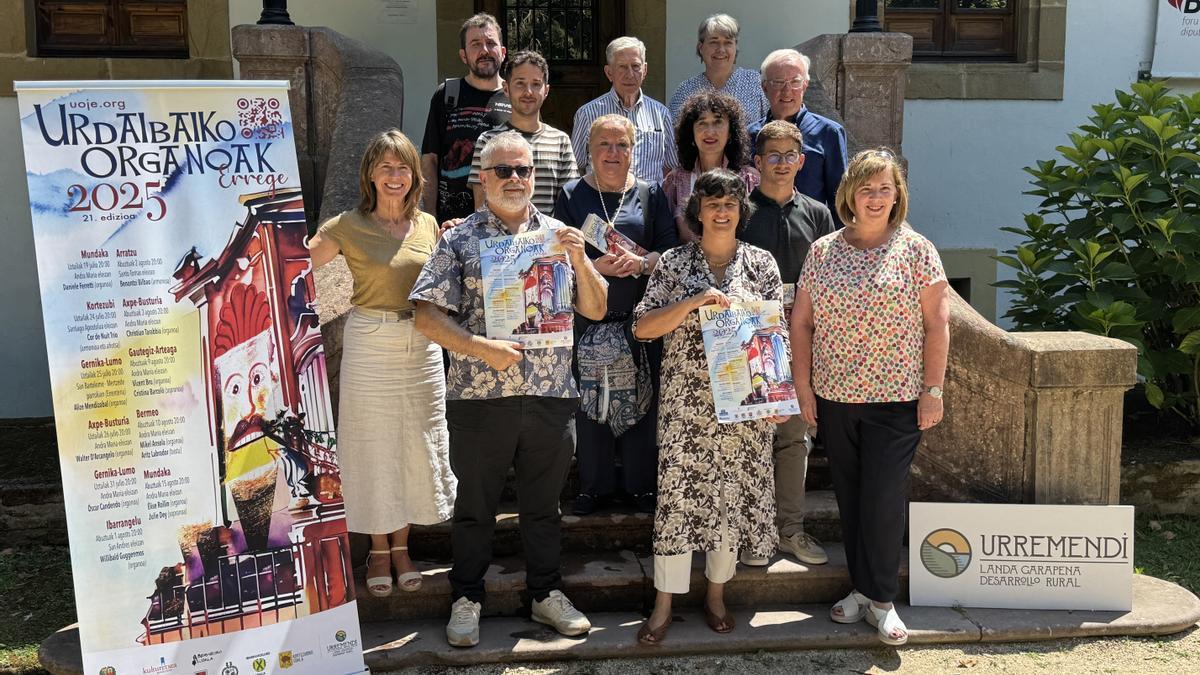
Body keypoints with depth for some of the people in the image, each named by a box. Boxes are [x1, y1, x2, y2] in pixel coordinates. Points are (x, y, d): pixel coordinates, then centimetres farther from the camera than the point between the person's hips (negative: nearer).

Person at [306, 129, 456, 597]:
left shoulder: (428, 225, 7)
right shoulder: (348, 227, -5)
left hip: (422, 345, 4)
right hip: (370, 346, -3)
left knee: (416, 447, 9)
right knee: (373, 446, 6)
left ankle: (401, 544, 27)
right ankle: (378, 549, 23)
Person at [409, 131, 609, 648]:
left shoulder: (558, 236, 10)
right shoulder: (460, 239, 1)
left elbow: (595, 310, 9)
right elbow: (428, 316, -6)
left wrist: (579, 259, -7)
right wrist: (481, 348, -18)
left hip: (551, 396, 3)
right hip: (479, 397, -2)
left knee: (543, 503, 15)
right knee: (475, 504, 10)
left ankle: (547, 593, 31)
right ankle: (467, 597, 27)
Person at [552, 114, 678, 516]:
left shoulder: (650, 195, 10)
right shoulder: (572, 196, 8)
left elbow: (671, 250, 2)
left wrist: (640, 262, -17)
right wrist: (595, 266, -15)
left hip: (641, 318, 1)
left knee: (641, 401, 4)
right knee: (590, 401, 2)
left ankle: (641, 484, 18)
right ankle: (595, 486, 16)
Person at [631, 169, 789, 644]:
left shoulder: (761, 263, 5)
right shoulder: (674, 263, 2)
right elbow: (642, 328, -5)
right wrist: (694, 302, -16)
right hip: (686, 400, -1)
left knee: (734, 493, 7)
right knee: (678, 493, -1)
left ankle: (716, 595, 24)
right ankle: (664, 604, 10)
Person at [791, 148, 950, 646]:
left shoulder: (916, 251, -2)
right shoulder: (823, 251, 4)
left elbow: (936, 324, -3)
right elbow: (801, 322, 7)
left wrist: (933, 390, -7)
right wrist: (803, 386, 3)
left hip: (896, 400, -3)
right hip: (834, 398, 3)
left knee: (883, 499, -3)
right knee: (849, 497, 11)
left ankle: (881, 600, 11)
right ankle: (861, 588, 26)